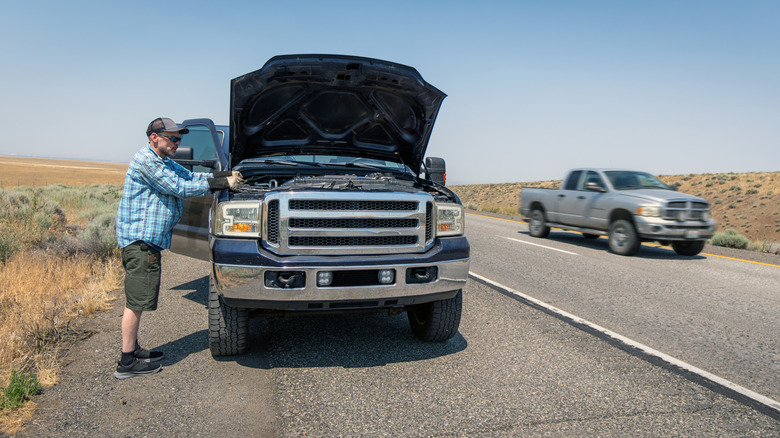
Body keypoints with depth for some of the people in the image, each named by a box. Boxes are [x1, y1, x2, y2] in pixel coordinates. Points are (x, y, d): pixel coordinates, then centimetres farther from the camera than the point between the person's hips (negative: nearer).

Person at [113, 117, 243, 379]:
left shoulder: (165, 162, 18)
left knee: (135, 297, 17)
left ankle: (134, 349, 28)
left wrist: (225, 177, 2)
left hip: (147, 239, 11)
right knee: (136, 301, -6)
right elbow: (180, 188, -18)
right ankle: (127, 363, 3)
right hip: (140, 238, -11)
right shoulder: (145, 160, -14)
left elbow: (191, 177, 15)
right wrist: (223, 183, -15)